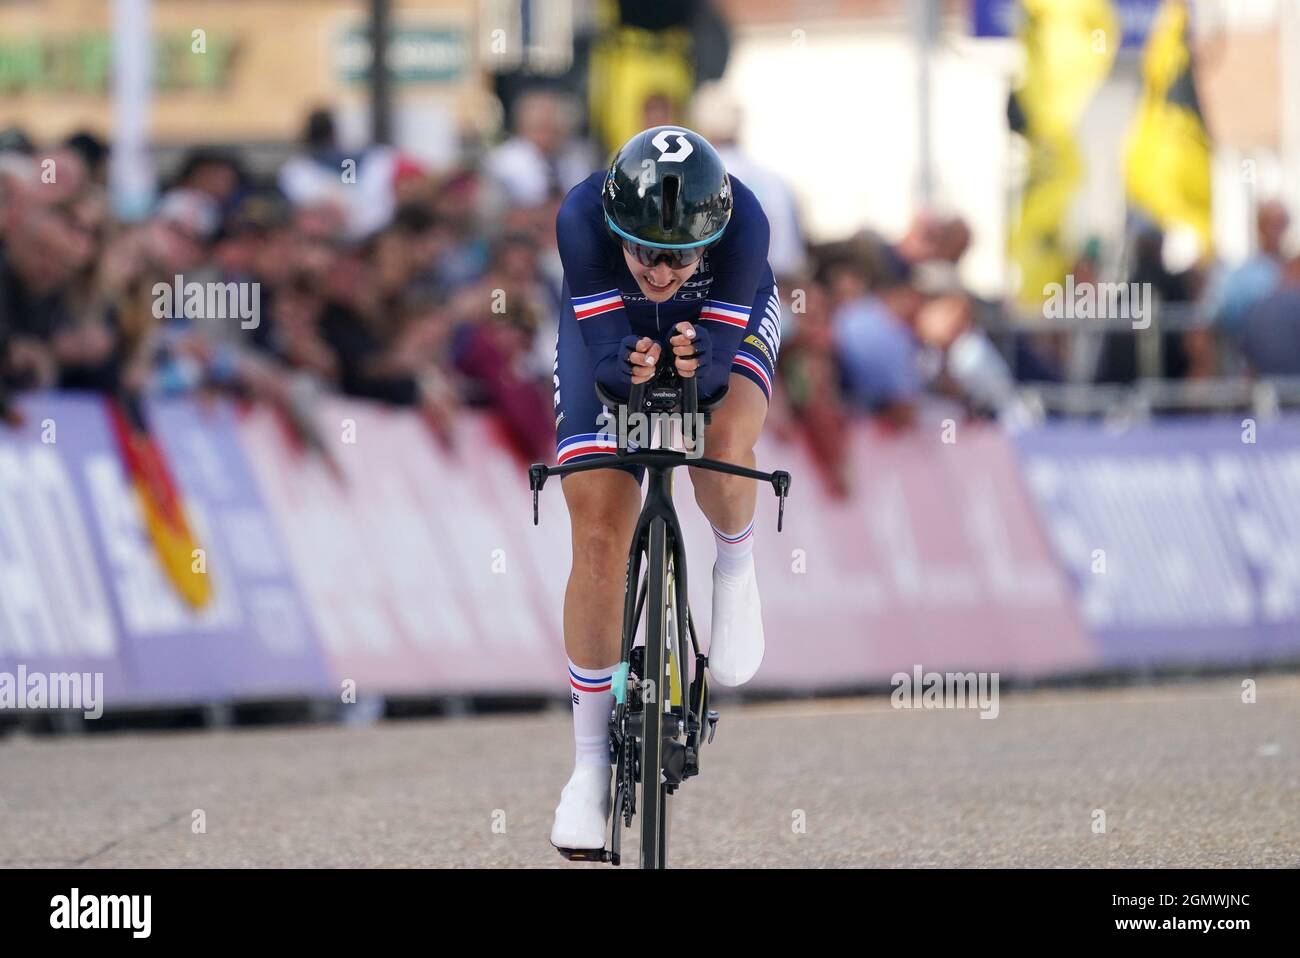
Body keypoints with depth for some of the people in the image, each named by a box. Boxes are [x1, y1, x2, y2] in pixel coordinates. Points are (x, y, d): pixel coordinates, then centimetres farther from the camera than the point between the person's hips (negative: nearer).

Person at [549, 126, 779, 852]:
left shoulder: (743, 222, -38)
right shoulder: (583, 219, -37)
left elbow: (721, 355, -35)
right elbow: (601, 350, -34)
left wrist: (697, 359, -58)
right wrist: (629, 363, -57)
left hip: (721, 324, -1)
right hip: (611, 328, 1)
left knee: (723, 451, -33)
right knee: (599, 540, -9)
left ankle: (736, 569, 2)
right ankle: (592, 761, 3)